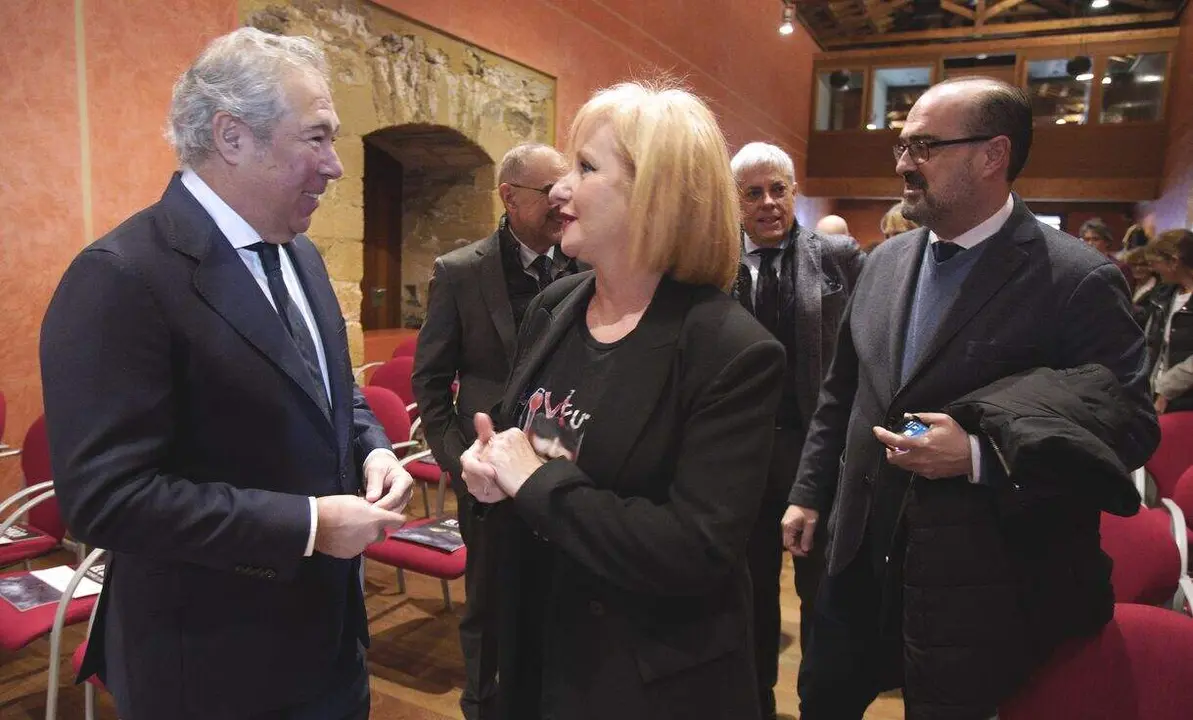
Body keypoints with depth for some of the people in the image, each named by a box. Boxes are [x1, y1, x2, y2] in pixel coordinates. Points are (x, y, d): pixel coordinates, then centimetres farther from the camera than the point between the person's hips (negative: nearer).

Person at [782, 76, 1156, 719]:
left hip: (975, 590, -5)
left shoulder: (1079, 281, -13)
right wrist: (809, 492, 12)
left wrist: (979, 455, -24)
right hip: (860, 563, 6)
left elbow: (1129, 429, -12)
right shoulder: (885, 261, 5)